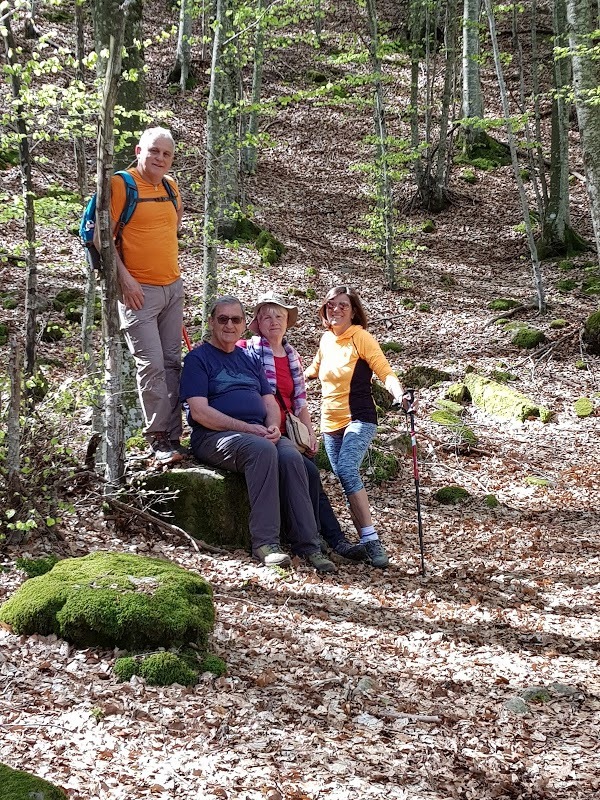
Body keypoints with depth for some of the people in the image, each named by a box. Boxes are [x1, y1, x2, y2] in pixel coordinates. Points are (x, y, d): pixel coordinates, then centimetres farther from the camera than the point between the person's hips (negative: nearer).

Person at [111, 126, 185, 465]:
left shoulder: (171, 186, 11)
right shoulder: (121, 184, -8)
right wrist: (125, 278, -17)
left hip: (173, 287, 7)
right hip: (139, 290, -7)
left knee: (172, 363, 6)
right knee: (151, 364, -10)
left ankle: (173, 437, 10)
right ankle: (159, 439, -4)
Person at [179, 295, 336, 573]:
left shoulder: (249, 359, 24)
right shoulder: (198, 358, 4)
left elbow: (270, 403, 20)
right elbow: (199, 411, -8)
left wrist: (273, 426, -5)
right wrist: (247, 428, -16)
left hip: (259, 433, 5)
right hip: (214, 436, -5)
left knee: (291, 456, -27)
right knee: (261, 450, -36)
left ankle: (307, 543, -29)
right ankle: (265, 542, -36)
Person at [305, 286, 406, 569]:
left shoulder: (360, 337, -9)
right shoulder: (326, 339, 10)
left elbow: (384, 371, -17)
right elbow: (315, 368, 30)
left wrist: (398, 393, -35)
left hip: (359, 420, -7)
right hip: (330, 423, 7)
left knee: (347, 470, -26)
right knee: (347, 481, 3)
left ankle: (371, 541, -28)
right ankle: (367, 541, 8)